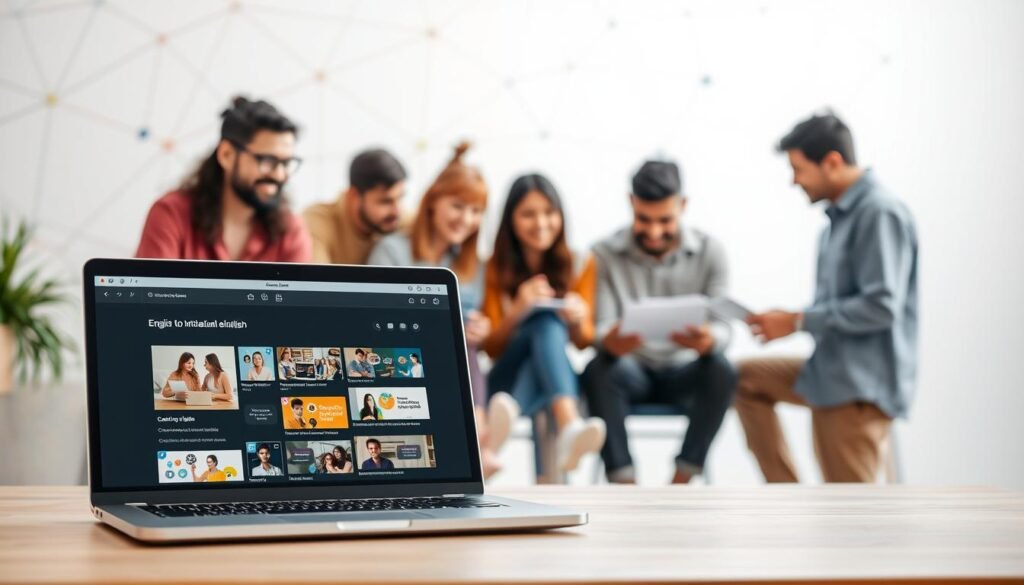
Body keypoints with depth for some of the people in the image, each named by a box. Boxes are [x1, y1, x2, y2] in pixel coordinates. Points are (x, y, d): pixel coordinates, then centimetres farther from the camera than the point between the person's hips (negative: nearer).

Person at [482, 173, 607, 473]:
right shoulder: (494, 269, 5)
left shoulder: (578, 265, 8)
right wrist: (517, 311, -19)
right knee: (546, 321, -32)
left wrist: (577, 322, -17)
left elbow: (584, 342, 7)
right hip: (505, 380, -1)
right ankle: (570, 427, -58)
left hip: (557, 380, 1)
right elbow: (490, 349, 1)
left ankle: (567, 437, -59)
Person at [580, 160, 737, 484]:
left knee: (721, 370, -31)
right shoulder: (605, 254, -5)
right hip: (630, 370, -1)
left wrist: (708, 340, -35)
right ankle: (625, 485, -32)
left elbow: (723, 327, -9)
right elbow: (599, 329, -10)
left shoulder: (709, 251, -3)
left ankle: (679, 485, -25)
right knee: (599, 369, -33)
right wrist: (610, 341, -37)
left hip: (684, 372, 1)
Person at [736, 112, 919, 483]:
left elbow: (881, 306, -24)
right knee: (745, 378, 16)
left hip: (861, 385, -10)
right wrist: (787, 321, 3)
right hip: (830, 372, 10)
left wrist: (798, 322, -17)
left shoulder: (879, 213, -17)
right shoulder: (841, 214, 12)